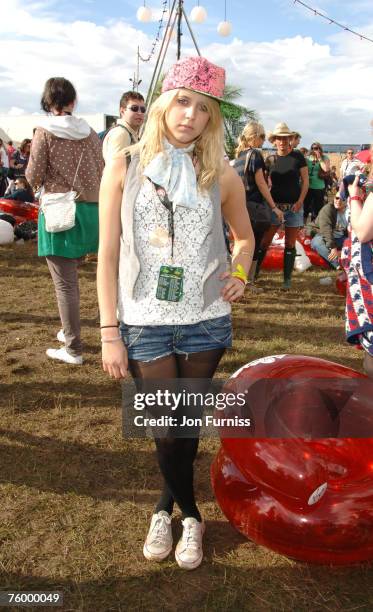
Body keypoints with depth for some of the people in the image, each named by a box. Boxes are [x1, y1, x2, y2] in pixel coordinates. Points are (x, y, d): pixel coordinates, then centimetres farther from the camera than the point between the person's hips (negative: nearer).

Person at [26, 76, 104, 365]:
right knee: (70, 275, 21)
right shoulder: (90, 133, 6)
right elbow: (101, 173, 10)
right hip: (90, 209, 5)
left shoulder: (45, 131, -5)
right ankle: (69, 331, 33)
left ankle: (73, 349, 5)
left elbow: (33, 177, -7)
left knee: (65, 283, 0)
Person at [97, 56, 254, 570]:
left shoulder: (221, 176, 1)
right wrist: (109, 332, -6)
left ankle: (167, 506, 39)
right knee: (168, 431, 4)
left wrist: (240, 273, -4)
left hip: (205, 322, 1)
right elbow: (107, 254, -2)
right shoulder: (125, 169, -2)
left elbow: (244, 237, 18)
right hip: (145, 324, -1)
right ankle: (189, 514, 34)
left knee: (187, 425, 11)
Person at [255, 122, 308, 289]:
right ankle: (253, 273, 5)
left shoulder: (298, 157, 0)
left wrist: (300, 200, -12)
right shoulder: (270, 160, 5)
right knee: (264, 242, -3)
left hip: (294, 206, -1)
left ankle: (287, 278, 13)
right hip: (275, 205, 1)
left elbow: (305, 181, 0)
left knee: (290, 244, 5)